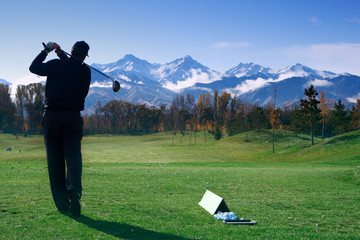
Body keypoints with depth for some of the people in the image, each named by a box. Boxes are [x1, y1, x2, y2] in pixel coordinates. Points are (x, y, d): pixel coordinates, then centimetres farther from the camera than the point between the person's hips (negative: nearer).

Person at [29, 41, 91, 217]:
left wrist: (46, 50, 26)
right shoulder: (85, 71, 3)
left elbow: (33, 67, 14)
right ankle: (74, 189, -31)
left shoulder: (56, 64, 1)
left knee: (55, 160, 6)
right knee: (73, 155, -4)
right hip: (73, 117, 0)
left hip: (51, 115, 1)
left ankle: (62, 203, 7)